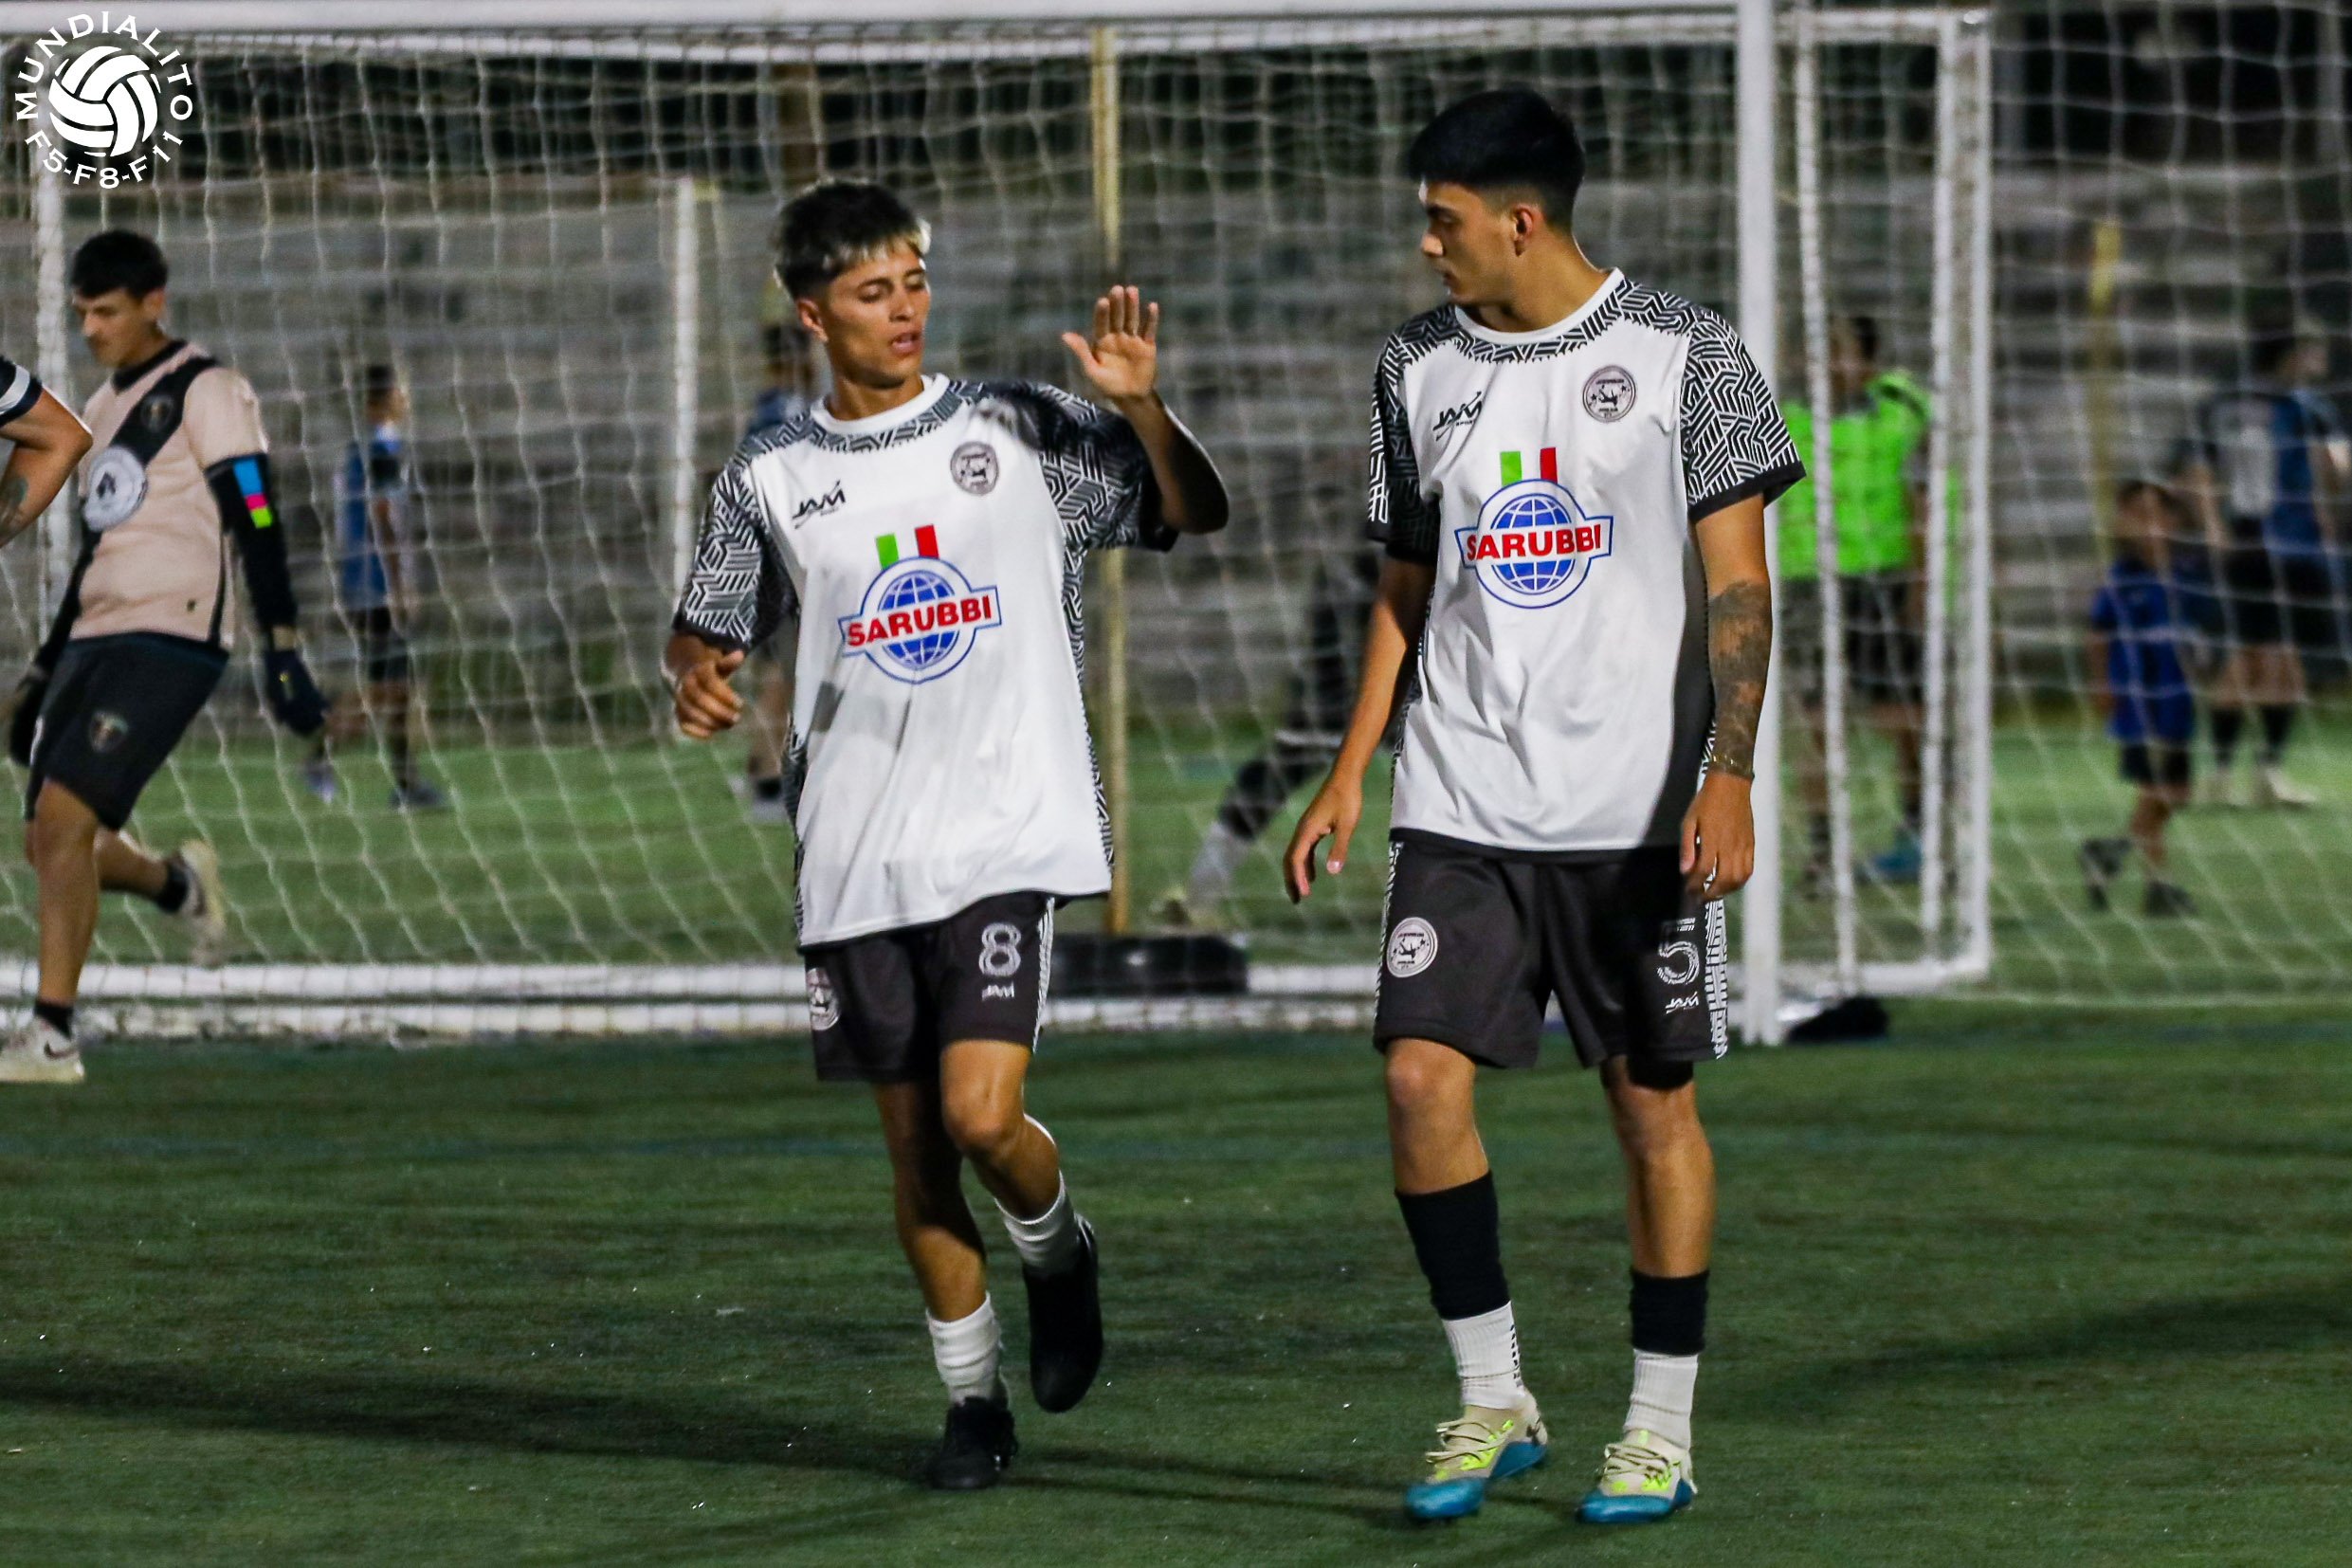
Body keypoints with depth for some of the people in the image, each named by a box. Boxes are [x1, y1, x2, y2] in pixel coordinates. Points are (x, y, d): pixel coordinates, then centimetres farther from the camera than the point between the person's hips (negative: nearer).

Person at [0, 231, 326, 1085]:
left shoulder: (206, 392, -4)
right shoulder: (103, 408, 21)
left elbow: (257, 524, -10)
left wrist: (283, 654, -17)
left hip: (171, 641, -8)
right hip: (96, 637, 8)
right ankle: (180, 886, 32)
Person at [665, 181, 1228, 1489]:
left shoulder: (1017, 433, 0)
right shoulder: (769, 481, 5)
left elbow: (1197, 514, 3)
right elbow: (708, 632, 16)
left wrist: (1142, 406, -16)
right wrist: (698, 679, -7)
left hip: (1006, 836, -3)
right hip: (857, 860, 3)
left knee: (982, 1113, -17)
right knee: (913, 1141, 6)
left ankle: (1059, 1249, 17)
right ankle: (974, 1403, 20)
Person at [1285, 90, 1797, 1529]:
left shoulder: (1685, 355, -4)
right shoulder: (1420, 370, 9)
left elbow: (1737, 582, -6)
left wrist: (1728, 776, -15)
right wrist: (1350, 774, 13)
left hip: (1641, 810, -4)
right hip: (1461, 808, 4)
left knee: (1654, 1103, 2)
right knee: (1422, 1074, -9)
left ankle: (1663, 1426, 12)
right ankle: (1492, 1400, 4)